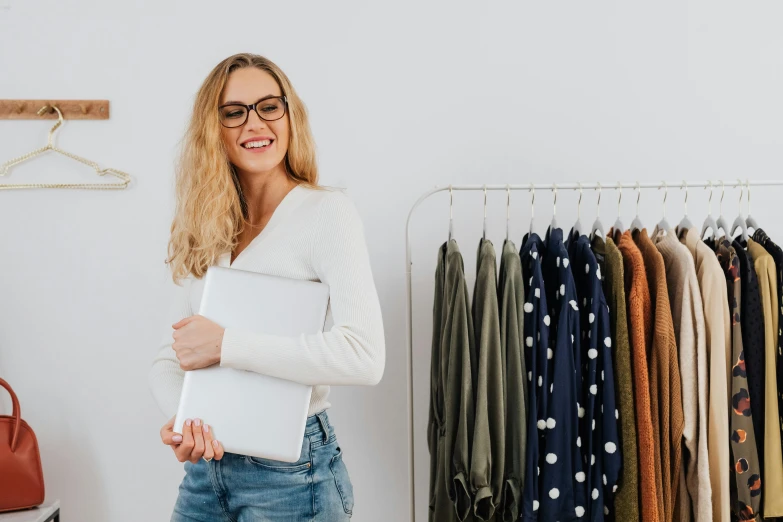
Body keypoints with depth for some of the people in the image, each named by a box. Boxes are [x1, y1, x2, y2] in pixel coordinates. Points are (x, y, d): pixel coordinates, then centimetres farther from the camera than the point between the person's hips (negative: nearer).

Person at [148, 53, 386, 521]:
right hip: (206, 463, 5)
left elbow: (364, 356, -24)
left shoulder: (327, 213, -12)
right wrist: (178, 417, -16)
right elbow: (172, 354, 5)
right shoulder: (207, 231, 5)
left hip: (290, 472, -5)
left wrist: (225, 344, -22)